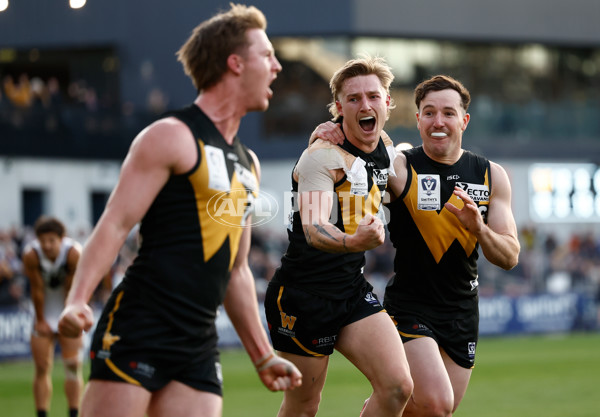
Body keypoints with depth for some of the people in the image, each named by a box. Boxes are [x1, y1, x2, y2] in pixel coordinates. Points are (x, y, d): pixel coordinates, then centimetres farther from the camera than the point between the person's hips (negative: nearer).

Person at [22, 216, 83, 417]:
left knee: (73, 366, -7)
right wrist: (40, 321, -4)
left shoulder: (74, 253, -25)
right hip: (45, 314, 1)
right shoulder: (31, 255, -22)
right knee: (42, 368, -2)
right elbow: (37, 289, -13)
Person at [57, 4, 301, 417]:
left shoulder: (248, 165, 22)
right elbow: (115, 225, -10)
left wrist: (263, 355, 25)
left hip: (199, 348, 7)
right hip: (138, 332, -7)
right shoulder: (172, 137, -3)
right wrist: (77, 301, -24)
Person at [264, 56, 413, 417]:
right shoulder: (323, 156, -17)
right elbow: (313, 228, -33)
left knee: (398, 388, -11)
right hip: (303, 293, -6)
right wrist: (354, 241, -51)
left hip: (354, 289, 6)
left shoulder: (387, 150, 6)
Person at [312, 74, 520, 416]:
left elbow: (510, 257, 2)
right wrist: (326, 137, -22)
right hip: (409, 307, -5)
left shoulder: (492, 176, 4)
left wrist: (479, 228, -19)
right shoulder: (400, 168, -8)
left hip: (463, 313, 5)